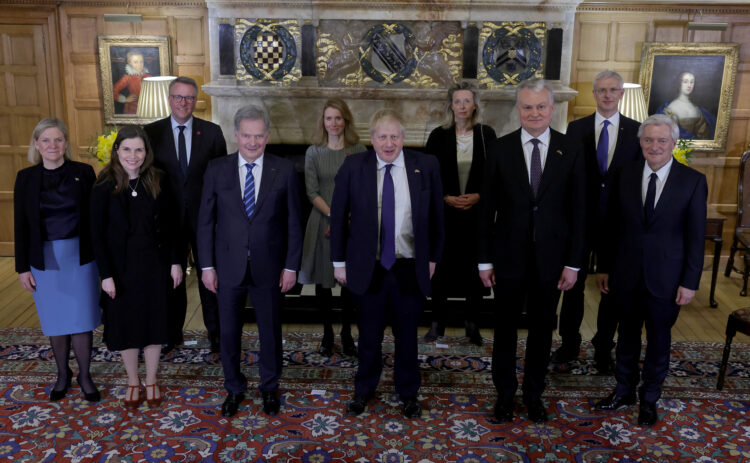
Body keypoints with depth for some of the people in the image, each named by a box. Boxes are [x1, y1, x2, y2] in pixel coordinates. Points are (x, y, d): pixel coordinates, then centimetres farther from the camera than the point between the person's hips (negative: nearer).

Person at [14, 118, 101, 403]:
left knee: (80, 318, 3)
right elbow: (21, 225, 4)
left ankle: (85, 376, 20)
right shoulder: (26, 178, 2)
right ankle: (63, 374, 29)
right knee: (55, 320, 11)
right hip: (45, 259, 1)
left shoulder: (83, 173, -2)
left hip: (80, 257, -1)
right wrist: (22, 267, 2)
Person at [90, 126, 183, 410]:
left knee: (154, 321, 10)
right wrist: (106, 274, -10)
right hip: (121, 266, -1)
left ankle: (151, 382, 28)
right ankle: (133, 383, 29)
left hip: (154, 264, 1)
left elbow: (171, 225, 2)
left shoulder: (158, 182, -3)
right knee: (125, 323, 10)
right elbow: (97, 234, -7)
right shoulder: (104, 186, -8)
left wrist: (175, 261, -1)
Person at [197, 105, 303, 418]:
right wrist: (207, 266, -2)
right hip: (228, 267, 1)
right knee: (228, 332, 13)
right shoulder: (216, 169, -3)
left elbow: (293, 223, -2)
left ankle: (270, 388, 36)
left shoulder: (284, 171, -5)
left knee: (270, 331, 14)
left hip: (269, 268, -1)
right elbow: (205, 221, 1)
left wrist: (291, 266, -4)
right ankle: (234, 388, 35)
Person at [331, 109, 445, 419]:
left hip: (411, 269, 0)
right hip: (367, 268, 0)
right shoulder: (353, 167, -4)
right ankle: (364, 390, 37)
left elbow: (436, 216, 4)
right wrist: (339, 261, 1)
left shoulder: (426, 166, -3)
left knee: (407, 335, 15)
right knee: (369, 335, 15)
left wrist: (433, 258, 4)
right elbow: (338, 216, 1)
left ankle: (408, 393, 36)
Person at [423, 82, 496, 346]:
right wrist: (446, 198, -11)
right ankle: (437, 323, 17)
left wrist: (478, 196, -11)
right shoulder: (438, 136, 1)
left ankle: (472, 324, 19)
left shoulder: (487, 135, 2)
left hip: (478, 213, 0)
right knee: (441, 267, 3)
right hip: (444, 213, 0)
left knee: (475, 268, 5)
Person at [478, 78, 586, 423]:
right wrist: (484, 260, -3)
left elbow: (577, 211, -1)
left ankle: (534, 392, 34)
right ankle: (505, 392, 31)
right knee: (505, 329, 12)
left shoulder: (570, 151, -2)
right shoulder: (499, 149, -4)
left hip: (550, 258, 1)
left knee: (542, 329, 14)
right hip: (508, 256, 0)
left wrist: (573, 263, -4)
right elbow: (487, 209, -2)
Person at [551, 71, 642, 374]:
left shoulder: (636, 131, 1)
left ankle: (604, 348, 28)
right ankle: (569, 346, 25)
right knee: (574, 284, 9)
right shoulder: (576, 128, 1)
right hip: (581, 220, 0)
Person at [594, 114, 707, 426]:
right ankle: (624, 391, 36)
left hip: (665, 279, -2)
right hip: (626, 275, 2)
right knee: (627, 336, 17)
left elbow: (696, 236, -6)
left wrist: (690, 282, -7)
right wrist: (604, 267, 4)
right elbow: (612, 226, 3)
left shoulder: (693, 181, -8)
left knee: (658, 341, 13)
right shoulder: (626, 175, -1)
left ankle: (649, 399, 32)